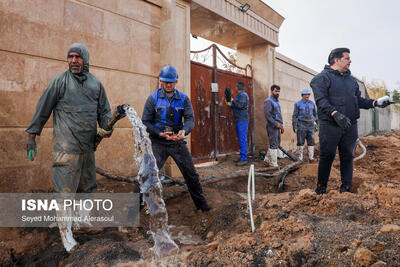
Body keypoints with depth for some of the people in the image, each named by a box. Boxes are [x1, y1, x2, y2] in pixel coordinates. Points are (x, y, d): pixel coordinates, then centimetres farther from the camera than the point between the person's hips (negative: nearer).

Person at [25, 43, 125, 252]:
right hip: (66, 146, -5)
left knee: (87, 187, 15)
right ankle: (65, 231, 10)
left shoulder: (96, 84, 11)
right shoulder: (60, 81, -1)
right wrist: (32, 135, 0)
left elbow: (104, 111, 16)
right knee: (65, 190, -4)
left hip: (88, 146, 5)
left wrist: (106, 128, -3)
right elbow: (43, 109, 1)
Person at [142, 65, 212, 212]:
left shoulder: (183, 99, 4)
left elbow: (190, 119, -5)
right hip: (158, 143, -2)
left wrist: (184, 131, -27)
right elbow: (145, 122, -3)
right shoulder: (153, 98, -1)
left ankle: (201, 203, 27)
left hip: (178, 142, 2)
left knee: (191, 174, 9)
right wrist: (160, 133, -19)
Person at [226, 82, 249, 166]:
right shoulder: (239, 95, 21)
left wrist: (232, 101, -9)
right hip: (239, 121, 10)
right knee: (241, 139, 12)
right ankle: (242, 157, 18)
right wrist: (231, 105, 12)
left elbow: (240, 105, -22)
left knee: (242, 139, -11)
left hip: (242, 121, -10)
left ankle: (244, 159, -10)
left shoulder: (243, 95, -9)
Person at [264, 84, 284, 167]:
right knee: (274, 145, -7)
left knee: (277, 144, 13)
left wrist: (282, 126, 18)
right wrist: (276, 124, -20)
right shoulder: (268, 101, -9)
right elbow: (267, 114, -19)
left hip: (277, 126, 9)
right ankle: (273, 163, 0)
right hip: (272, 126, -9)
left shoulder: (276, 101, 21)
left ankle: (267, 158, 24)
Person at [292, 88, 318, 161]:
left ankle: (311, 157, 8)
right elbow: (294, 116, -2)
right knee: (300, 142, -3)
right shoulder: (298, 104, 0)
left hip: (310, 125, 3)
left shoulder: (312, 103, 10)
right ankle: (300, 157, 4)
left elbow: (315, 115, 16)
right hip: (301, 125, -3)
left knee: (311, 141, 2)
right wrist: (294, 126, -8)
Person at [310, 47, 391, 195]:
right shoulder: (323, 78, -3)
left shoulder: (352, 80, 21)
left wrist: (375, 103, 6)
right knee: (327, 157, -1)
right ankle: (321, 188, 13)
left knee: (347, 157, 9)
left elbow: (358, 100, 23)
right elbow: (321, 100, -15)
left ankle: (346, 188, 19)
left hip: (350, 126, 6)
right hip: (330, 126, -6)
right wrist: (335, 113, -29)